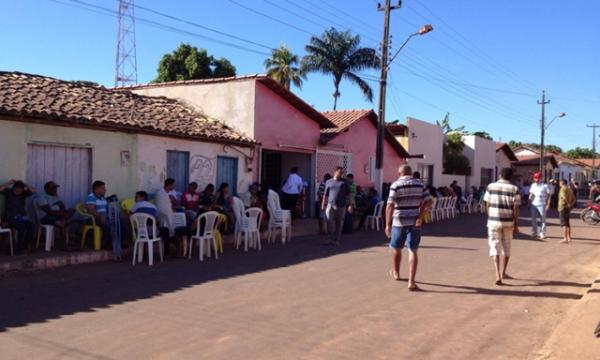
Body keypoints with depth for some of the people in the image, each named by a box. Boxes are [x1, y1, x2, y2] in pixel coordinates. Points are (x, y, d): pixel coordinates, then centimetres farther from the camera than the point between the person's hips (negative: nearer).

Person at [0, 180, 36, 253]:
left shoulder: (24, 193, 8)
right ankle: (19, 247, -17)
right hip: (10, 218, -4)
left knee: (32, 226, -27)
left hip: (22, 217, 4)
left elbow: (33, 191, -5)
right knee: (22, 227, -33)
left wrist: (24, 184, -5)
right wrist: (9, 183, -13)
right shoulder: (8, 192, 0)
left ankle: (25, 245, -14)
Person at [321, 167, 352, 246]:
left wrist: (350, 205, -2)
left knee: (339, 224, 2)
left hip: (341, 206, 0)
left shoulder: (344, 182, 8)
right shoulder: (328, 182, 10)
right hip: (331, 205, 0)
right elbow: (326, 195, 13)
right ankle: (332, 237, 6)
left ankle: (336, 240, 12)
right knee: (329, 221, -10)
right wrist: (323, 205, 9)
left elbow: (348, 194, 5)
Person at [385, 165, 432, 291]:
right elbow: (428, 202, -3)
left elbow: (390, 206, -13)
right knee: (413, 251, 1)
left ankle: (396, 273, 39)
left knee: (396, 248, 19)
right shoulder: (420, 184, 6)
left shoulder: (396, 185, -5)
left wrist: (387, 224, -12)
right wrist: (420, 216, -7)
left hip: (399, 222, -2)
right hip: (414, 222, 2)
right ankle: (411, 282, -8)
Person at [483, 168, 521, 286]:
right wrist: (516, 224, -1)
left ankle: (498, 275, -14)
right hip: (508, 222, 0)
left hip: (493, 221, 0)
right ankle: (503, 273, 30)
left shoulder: (491, 187, -1)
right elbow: (516, 208, -7)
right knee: (506, 247, 17)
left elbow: (487, 205, 4)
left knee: (495, 247, 1)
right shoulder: (514, 189, -6)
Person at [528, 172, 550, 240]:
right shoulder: (532, 185, 11)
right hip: (533, 205, 5)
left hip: (541, 205, -5)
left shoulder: (545, 186, -3)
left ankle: (542, 234, 4)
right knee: (533, 219, 7)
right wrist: (529, 203, 8)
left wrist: (548, 205, -9)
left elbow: (548, 196, -3)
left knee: (542, 220, 1)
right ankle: (534, 233, 16)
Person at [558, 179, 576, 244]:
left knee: (564, 224, -9)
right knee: (567, 224, 14)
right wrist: (571, 205, 6)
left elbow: (564, 197, -30)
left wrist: (568, 204, -19)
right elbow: (574, 199, 17)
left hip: (563, 208, -9)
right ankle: (569, 238, 17)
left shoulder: (563, 189, -11)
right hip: (568, 209, 9)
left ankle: (565, 238, -12)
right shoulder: (569, 189, 16)